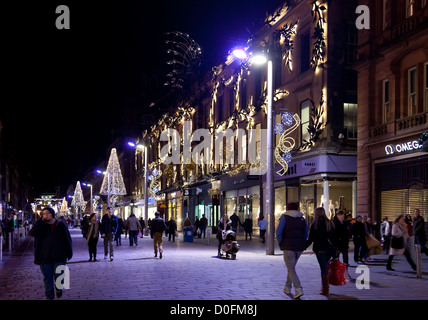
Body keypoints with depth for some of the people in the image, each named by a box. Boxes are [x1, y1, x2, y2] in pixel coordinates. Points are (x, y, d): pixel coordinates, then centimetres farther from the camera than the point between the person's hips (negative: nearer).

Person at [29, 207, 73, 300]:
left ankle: (58, 288, 30)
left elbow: (67, 240, 7)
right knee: (47, 278, 5)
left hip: (59, 257, -1)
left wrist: (69, 253, 5)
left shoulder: (61, 226, 2)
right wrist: (41, 220, -16)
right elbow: (32, 233, -18)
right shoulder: (40, 225, 3)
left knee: (59, 277, -3)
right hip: (44, 257, 1)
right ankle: (49, 297, 18)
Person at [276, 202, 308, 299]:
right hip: (299, 248, 5)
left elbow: (278, 232, -12)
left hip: (288, 247, -5)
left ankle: (299, 290, -17)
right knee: (292, 267, 20)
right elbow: (305, 235, 10)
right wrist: (301, 244, 15)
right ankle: (287, 288, 28)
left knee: (291, 269, -4)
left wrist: (281, 244, -1)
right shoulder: (302, 219, 11)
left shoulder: (284, 218, -3)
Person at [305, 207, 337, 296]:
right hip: (329, 248, 5)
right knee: (325, 267, 17)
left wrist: (303, 247, 1)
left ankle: (326, 290, -1)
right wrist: (334, 251, 11)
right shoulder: (330, 223, 7)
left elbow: (311, 238, -9)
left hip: (320, 249, -4)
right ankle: (325, 287, 23)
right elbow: (334, 237, 7)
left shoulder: (315, 224, -6)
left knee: (324, 269, -2)